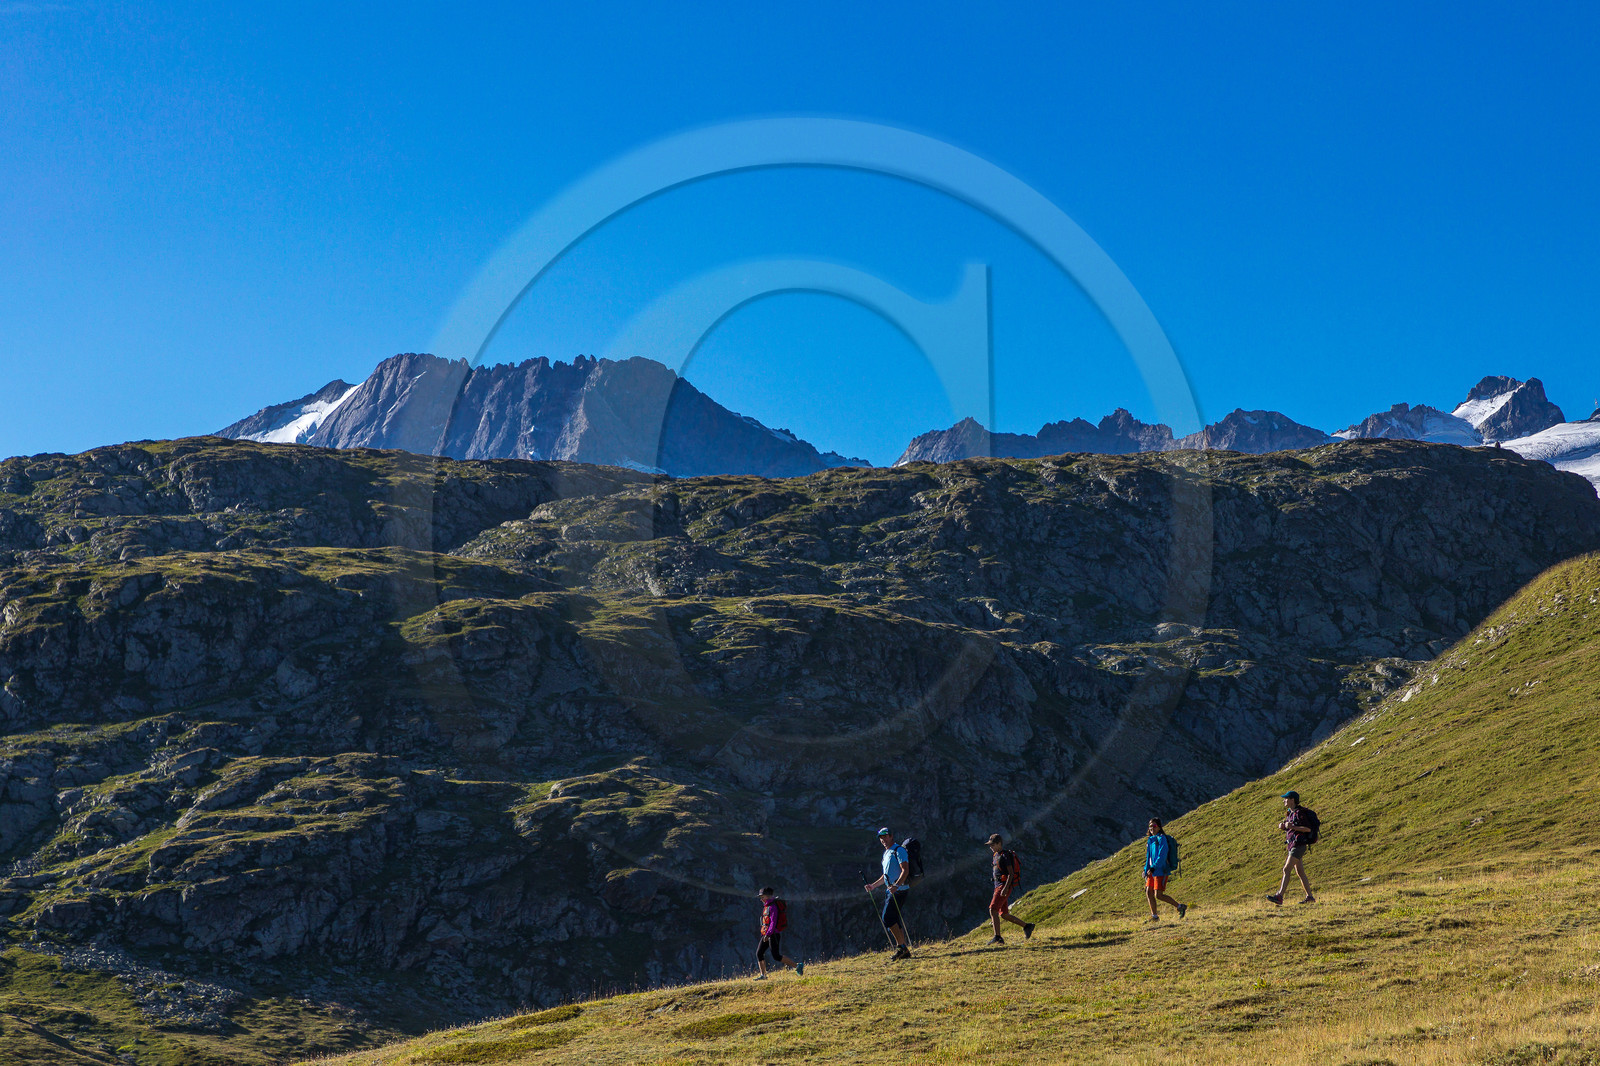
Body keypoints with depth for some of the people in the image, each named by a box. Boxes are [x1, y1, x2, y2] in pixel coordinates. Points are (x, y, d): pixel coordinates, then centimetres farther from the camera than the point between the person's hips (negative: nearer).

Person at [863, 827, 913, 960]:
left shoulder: (899, 851, -8)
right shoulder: (886, 853, 21)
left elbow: (905, 870, -18)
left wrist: (896, 885, -31)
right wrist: (873, 886, 20)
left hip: (899, 890, -9)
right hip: (890, 890, 9)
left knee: (888, 917, -16)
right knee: (894, 921, 6)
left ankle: (901, 946, -12)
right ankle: (904, 951, 10)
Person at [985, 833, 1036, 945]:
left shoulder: (1005, 856, -12)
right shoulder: (997, 855, 17)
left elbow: (1011, 874, -18)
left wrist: (1006, 888, -27)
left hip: (1004, 886, -10)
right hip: (998, 886, 10)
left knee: (993, 909, -18)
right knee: (1004, 915, 10)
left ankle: (997, 937, -21)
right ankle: (1027, 926, 20)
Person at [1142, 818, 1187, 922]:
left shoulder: (1161, 838, -11)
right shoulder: (1150, 840, 15)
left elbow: (1162, 856, -19)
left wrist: (1153, 867, -23)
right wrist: (1146, 870, 19)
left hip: (1161, 871, -8)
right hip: (1152, 871, 8)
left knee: (1158, 895, -11)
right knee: (1148, 892, 5)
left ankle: (1180, 906, 2)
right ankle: (1154, 916, 15)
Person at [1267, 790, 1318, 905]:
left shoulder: (1299, 813, -12)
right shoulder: (1290, 813, 16)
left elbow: (1308, 829, -16)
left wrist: (1292, 827, -23)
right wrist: (1282, 826, 4)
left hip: (1299, 845, -10)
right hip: (1292, 845, 10)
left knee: (1286, 869, -16)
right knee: (1300, 872, 12)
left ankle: (1279, 896, -23)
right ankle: (1310, 897, 17)